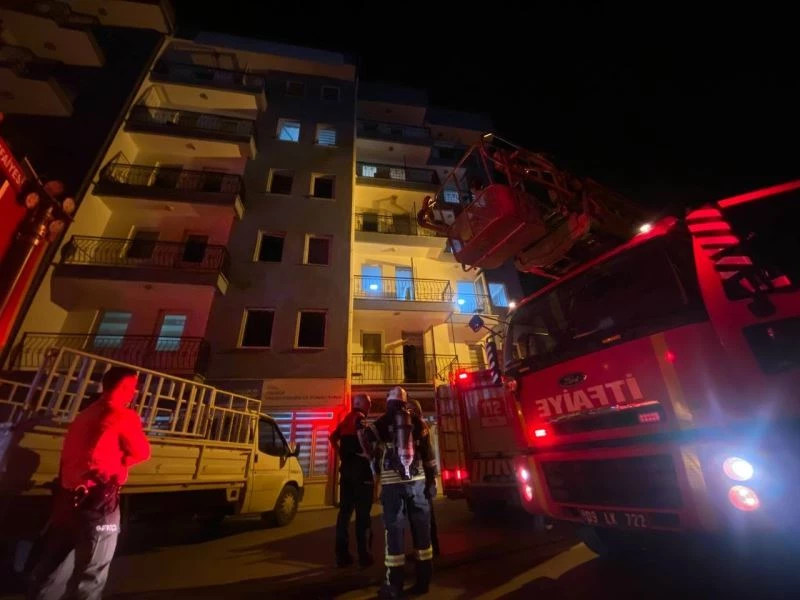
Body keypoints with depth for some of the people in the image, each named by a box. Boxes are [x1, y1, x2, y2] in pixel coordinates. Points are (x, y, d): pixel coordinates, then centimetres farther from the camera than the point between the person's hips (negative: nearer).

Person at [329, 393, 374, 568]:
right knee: (363, 513, 0)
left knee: (345, 511, 11)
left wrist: (342, 454, 10)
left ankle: (342, 555, 17)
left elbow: (333, 437, 14)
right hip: (360, 469, -8)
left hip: (346, 469, 8)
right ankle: (364, 555, 6)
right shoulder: (360, 418, -11)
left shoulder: (346, 419, 14)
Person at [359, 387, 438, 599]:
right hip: (417, 481, 2)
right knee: (422, 528, 12)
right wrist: (431, 481, 9)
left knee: (394, 529, 6)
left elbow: (367, 446, -3)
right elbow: (429, 455, 5)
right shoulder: (418, 423, 5)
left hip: (392, 483, -2)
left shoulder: (380, 424, 1)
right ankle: (423, 580, 21)